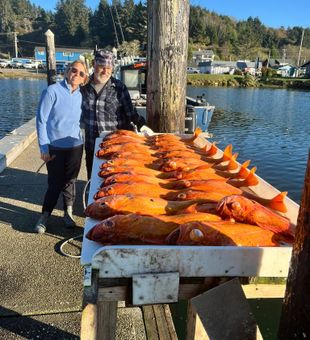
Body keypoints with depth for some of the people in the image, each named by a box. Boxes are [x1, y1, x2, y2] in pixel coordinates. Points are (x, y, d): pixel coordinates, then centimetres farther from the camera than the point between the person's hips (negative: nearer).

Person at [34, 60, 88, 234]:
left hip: (75, 146, 4)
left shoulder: (80, 95, 3)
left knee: (70, 181, 13)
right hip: (55, 147, -3)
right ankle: (45, 216, 25)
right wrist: (44, 148, -12)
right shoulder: (52, 91, -10)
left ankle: (68, 213, 31)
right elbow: (41, 120, -10)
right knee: (55, 183, 3)